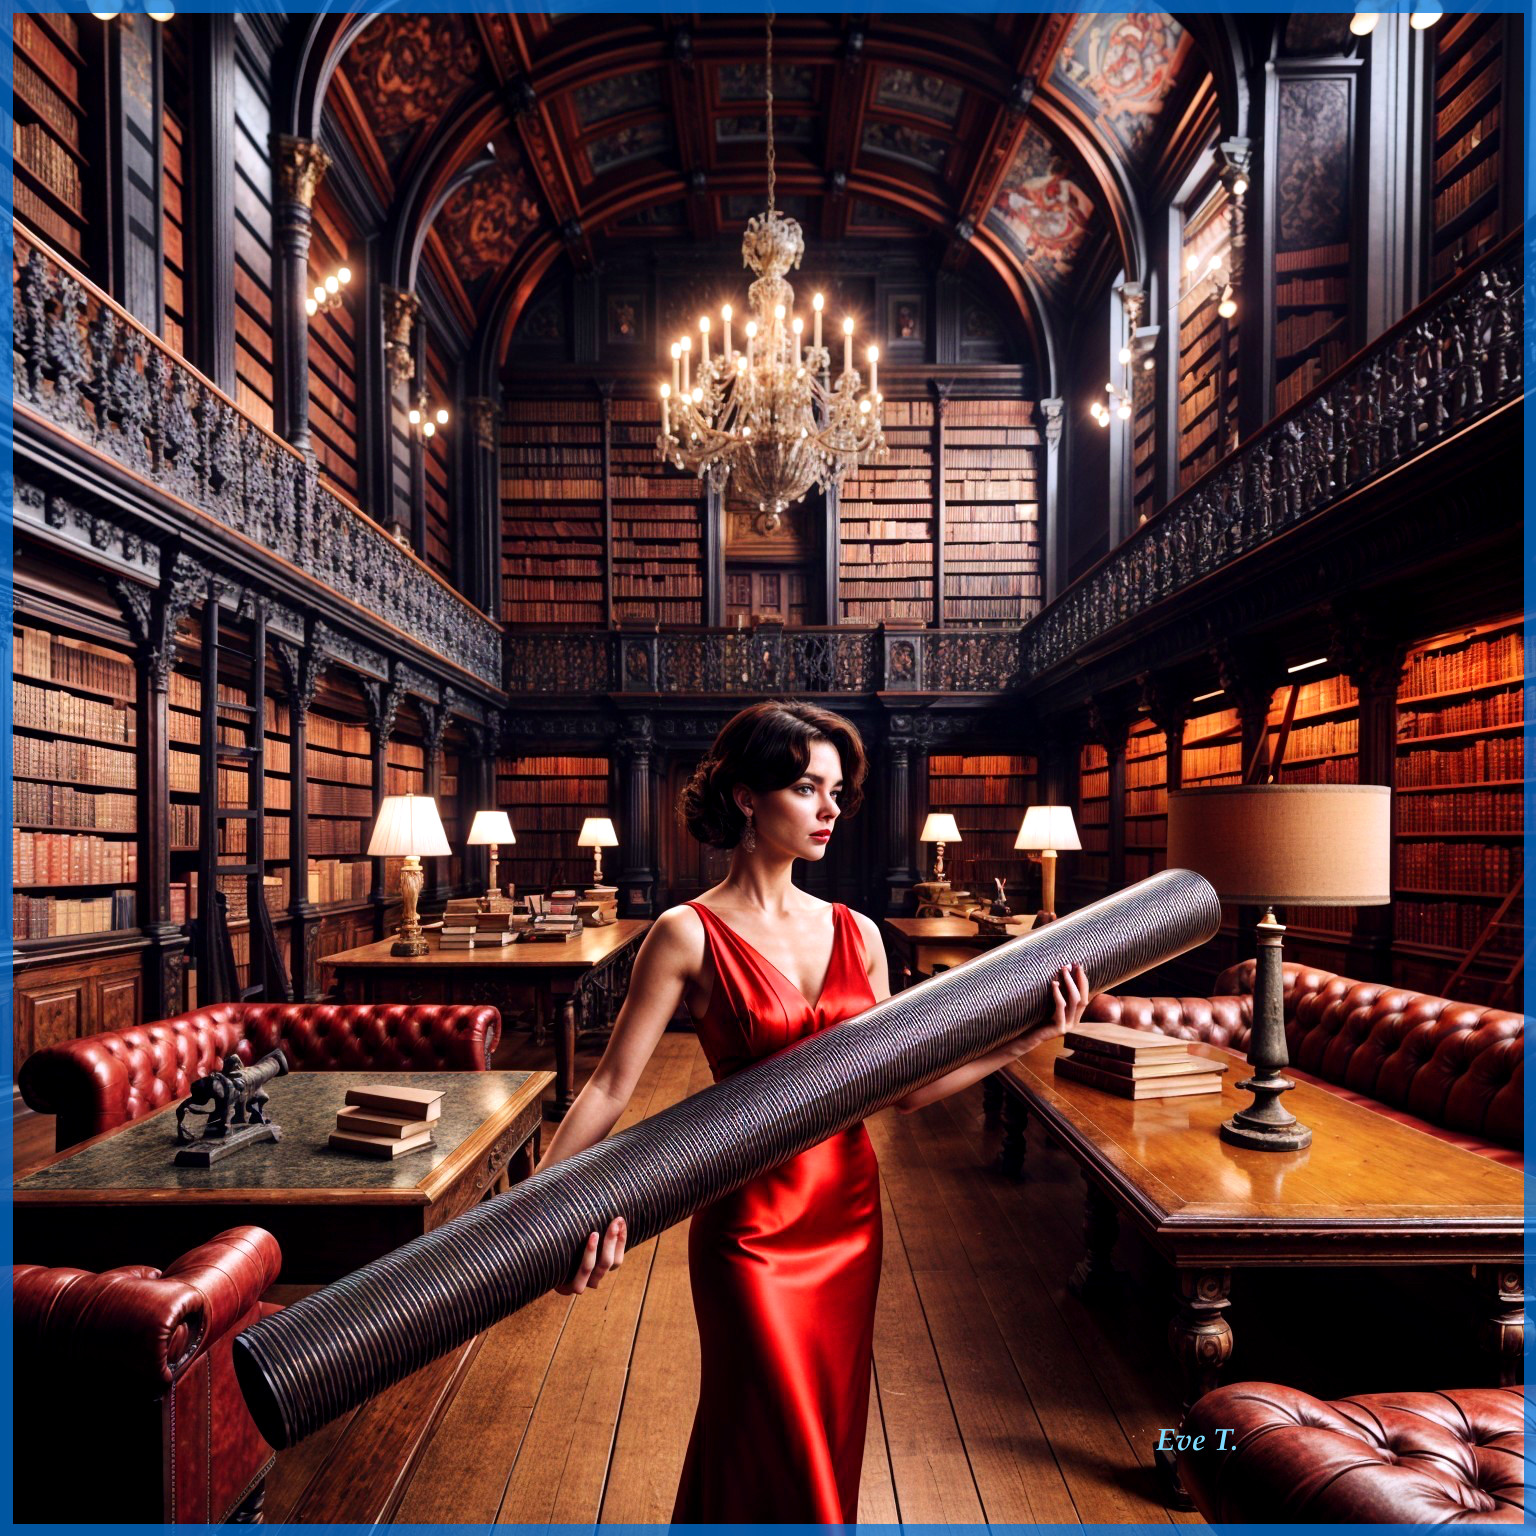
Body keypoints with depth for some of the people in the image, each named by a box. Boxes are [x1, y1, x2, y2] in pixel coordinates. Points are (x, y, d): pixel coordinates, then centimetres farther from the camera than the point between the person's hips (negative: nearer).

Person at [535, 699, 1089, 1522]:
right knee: (774, 1458, 10)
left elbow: (902, 1085, 2)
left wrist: (1028, 1035, -2)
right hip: (750, 1225, -5)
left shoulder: (855, 932, 1)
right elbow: (610, 1086, -16)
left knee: (832, 1435, 21)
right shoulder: (689, 936, -13)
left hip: (849, 1213, 5)